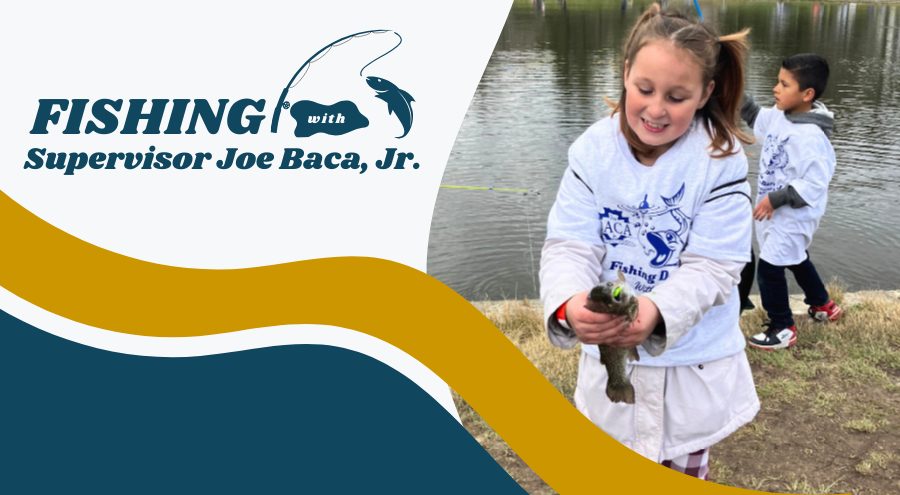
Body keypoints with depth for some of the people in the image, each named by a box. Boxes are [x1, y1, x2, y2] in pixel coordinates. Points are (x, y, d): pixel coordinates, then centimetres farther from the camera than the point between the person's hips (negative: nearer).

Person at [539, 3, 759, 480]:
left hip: (694, 359, -1)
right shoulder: (593, 150, -13)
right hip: (612, 354, 1)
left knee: (685, 471, 23)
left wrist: (656, 312, -40)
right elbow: (570, 244, -16)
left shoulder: (721, 160, -18)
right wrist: (569, 305, -39)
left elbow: (711, 266, -20)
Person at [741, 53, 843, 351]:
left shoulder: (810, 137, -30)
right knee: (796, 260, 27)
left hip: (793, 216, -10)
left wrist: (775, 199, -28)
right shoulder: (780, 116, -4)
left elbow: (815, 183, -29)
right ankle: (822, 306, 49)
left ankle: (783, 329, 12)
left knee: (770, 269, -4)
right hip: (776, 212, 10)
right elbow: (754, 117, 16)